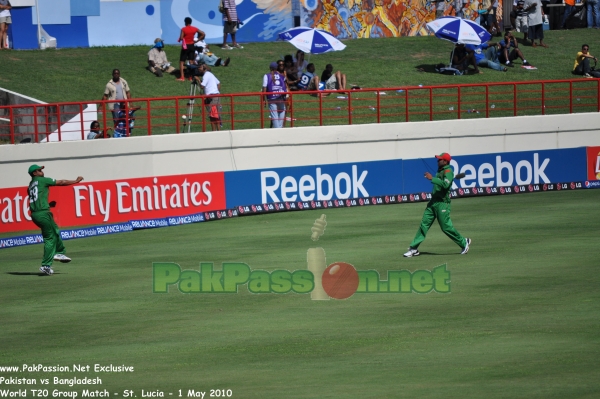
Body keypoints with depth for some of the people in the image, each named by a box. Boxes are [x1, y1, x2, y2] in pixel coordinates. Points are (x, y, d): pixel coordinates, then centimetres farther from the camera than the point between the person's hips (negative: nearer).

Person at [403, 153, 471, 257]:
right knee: (424, 224, 3)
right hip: (433, 201, 9)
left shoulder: (448, 171, -12)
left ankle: (463, 242, 14)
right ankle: (414, 248, 2)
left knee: (446, 227, -4)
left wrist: (432, 178, -29)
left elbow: (445, 184, -29)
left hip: (442, 202, -9)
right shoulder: (440, 171, 16)